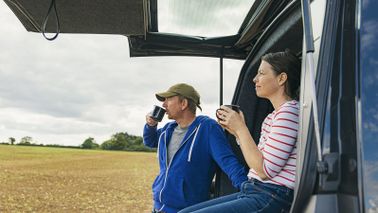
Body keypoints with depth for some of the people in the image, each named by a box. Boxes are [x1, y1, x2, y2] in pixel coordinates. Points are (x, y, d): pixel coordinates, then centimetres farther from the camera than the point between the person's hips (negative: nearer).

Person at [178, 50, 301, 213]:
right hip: (254, 192, 9)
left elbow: (265, 170, -18)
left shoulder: (289, 111, -12)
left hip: (273, 199, -9)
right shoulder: (272, 117, 18)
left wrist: (241, 128, -11)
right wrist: (236, 132, 9)